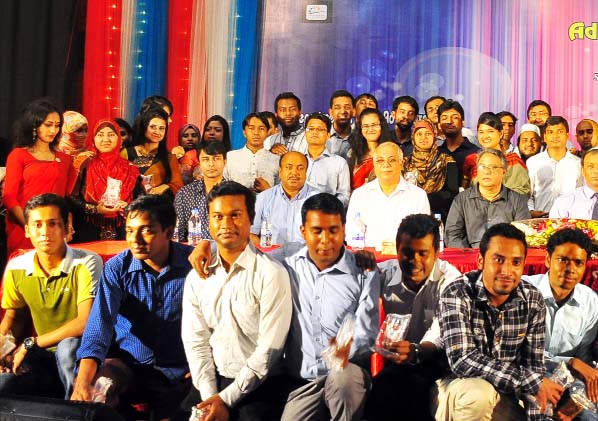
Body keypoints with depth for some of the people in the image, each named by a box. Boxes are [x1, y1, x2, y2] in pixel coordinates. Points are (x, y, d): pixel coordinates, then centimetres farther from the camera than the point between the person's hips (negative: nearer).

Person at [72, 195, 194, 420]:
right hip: (128, 362, 1)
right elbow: (100, 321, -20)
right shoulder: (116, 268, -8)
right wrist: (83, 380, -33)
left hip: (178, 370, 0)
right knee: (86, 394, -26)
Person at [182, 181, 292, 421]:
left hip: (257, 385, -4)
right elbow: (195, 341, 2)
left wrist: (226, 398, -11)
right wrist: (209, 396, -9)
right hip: (210, 381, 4)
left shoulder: (271, 275, -11)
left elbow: (269, 349, -12)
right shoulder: (197, 277, 5)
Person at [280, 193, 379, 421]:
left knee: (344, 375, -34)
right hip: (301, 381, 1)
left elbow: (366, 336, -5)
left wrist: (349, 347, -26)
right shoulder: (288, 268, 8)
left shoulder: (364, 273, 1)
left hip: (348, 377, -1)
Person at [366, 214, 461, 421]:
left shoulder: (449, 279, -10)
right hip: (397, 361, 3)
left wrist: (416, 351, -46)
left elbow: (439, 334, -23)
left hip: (434, 359, -3)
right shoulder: (385, 273, 2)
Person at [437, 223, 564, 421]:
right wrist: (534, 382, -29)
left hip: (506, 390, 4)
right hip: (461, 385, -4)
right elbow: (462, 360, -32)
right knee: (479, 393, -35)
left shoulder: (533, 300, -8)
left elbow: (533, 364, -4)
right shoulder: (456, 294, -22)